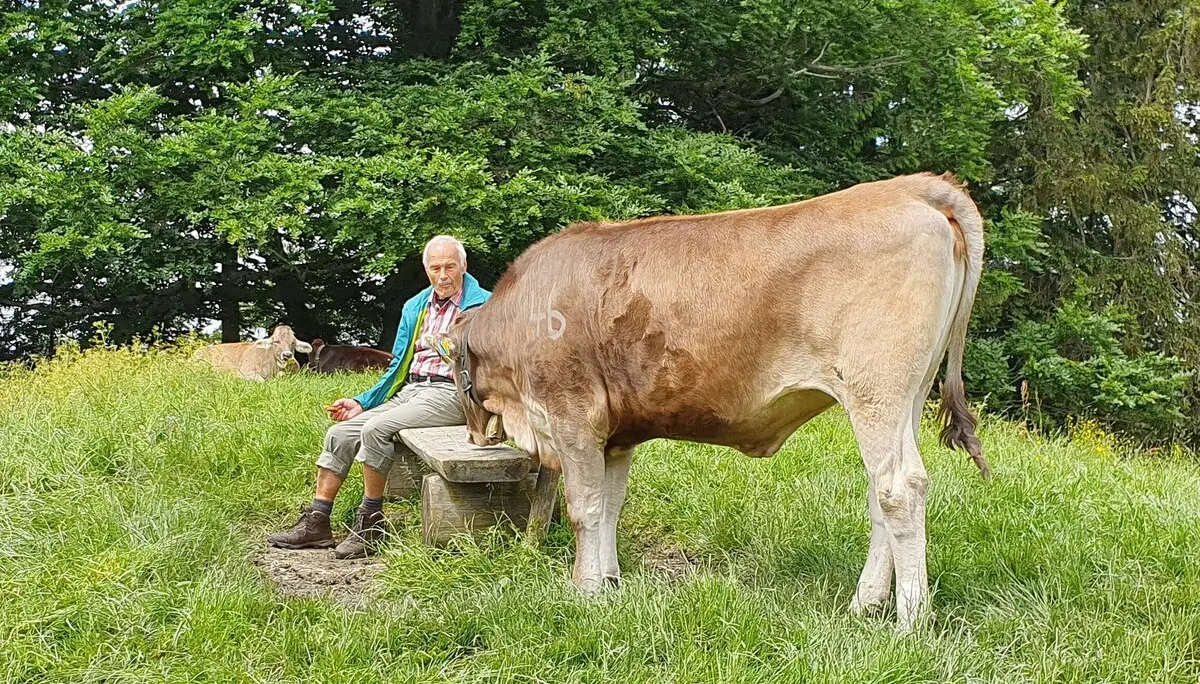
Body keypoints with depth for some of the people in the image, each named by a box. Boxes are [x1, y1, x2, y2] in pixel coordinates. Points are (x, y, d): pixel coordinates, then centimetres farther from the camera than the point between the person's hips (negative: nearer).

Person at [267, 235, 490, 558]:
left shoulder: (483, 306, -1)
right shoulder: (415, 307, 20)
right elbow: (397, 369, 24)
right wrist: (362, 402, 15)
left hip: (448, 394, -8)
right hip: (408, 392, 8)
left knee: (376, 429, -28)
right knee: (339, 433, -6)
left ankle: (370, 526, -18)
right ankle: (316, 523, -1)